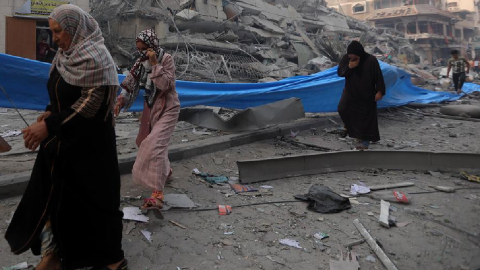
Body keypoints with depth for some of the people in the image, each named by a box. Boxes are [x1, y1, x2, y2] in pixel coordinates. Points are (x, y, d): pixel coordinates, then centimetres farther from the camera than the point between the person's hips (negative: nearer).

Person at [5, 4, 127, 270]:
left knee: (91, 199, 3)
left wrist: (49, 126, -22)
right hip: (62, 141, 8)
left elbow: (90, 104, -21)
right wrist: (50, 112, -1)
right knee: (52, 195, 11)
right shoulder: (67, 55, 10)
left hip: (89, 144, -8)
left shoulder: (94, 57, -16)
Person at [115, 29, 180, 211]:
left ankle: (157, 195, -25)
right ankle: (165, 172, 45)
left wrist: (155, 64, -27)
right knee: (147, 143, 18)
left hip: (167, 109, -7)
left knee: (155, 145, -22)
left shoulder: (166, 59, -14)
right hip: (150, 108, 8)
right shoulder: (141, 62, 3)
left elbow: (166, 85, -23)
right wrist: (120, 100, -13)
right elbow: (130, 83, 2)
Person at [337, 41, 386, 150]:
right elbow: (339, 73, -8)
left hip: (367, 95, -3)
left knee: (366, 117, 0)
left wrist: (380, 91, -15)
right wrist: (348, 67, -26)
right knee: (342, 109, -5)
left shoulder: (371, 60, -20)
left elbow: (378, 76, -13)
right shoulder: (345, 59, -10)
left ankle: (365, 141, 12)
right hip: (350, 92, 4)